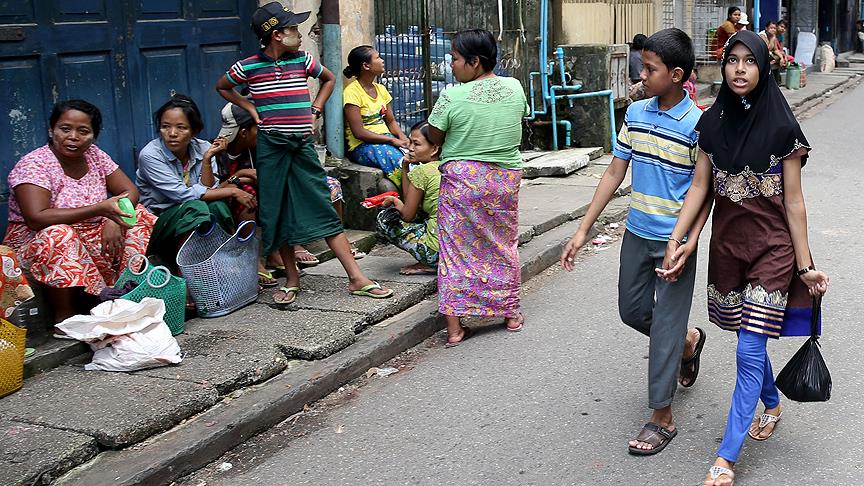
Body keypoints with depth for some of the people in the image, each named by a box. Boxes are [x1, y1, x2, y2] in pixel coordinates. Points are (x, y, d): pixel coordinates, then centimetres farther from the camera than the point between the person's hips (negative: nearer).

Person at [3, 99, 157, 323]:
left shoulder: (94, 155, 1)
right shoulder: (34, 164, -17)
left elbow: (130, 191, 0)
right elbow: (36, 218, -30)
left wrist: (112, 219, -22)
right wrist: (100, 208, -33)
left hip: (90, 241, 6)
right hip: (34, 245, -6)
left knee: (138, 215, -6)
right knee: (58, 235, -37)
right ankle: (64, 318, -23)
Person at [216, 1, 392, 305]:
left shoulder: (302, 60, 3)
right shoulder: (248, 67, -3)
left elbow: (329, 79, 22)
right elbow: (222, 87, 15)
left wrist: (315, 110, 9)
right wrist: (251, 109, 2)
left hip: (303, 145, 1)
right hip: (270, 146, -1)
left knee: (323, 210, -1)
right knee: (276, 214, 5)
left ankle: (356, 278, -1)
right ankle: (292, 279, 19)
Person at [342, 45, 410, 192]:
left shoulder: (381, 89, 14)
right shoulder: (352, 92, -10)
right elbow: (359, 132, -16)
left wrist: (401, 136, -7)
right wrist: (392, 140, -19)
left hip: (386, 139, 7)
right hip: (362, 146, -7)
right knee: (400, 159, -33)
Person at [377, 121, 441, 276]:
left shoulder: (421, 171, -10)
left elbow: (408, 215, -4)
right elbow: (416, 205, 19)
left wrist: (395, 201, 17)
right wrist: (405, 168, 13)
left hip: (439, 248, -9)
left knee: (384, 218, 8)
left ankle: (429, 265, 2)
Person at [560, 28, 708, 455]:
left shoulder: (697, 125, -15)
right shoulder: (636, 114, 2)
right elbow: (614, 174, 5)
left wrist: (689, 241, -23)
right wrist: (583, 231, 4)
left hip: (674, 241, -6)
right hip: (637, 233, 6)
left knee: (665, 327, 0)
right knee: (632, 311, 18)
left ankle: (662, 417, 13)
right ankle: (688, 341, 47)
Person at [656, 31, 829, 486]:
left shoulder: (781, 127, -11)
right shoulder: (713, 122, 1)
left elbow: (793, 201, -8)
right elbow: (699, 186, 4)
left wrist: (805, 266, -7)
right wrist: (676, 241, -4)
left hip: (771, 247, -4)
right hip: (726, 243, 5)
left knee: (749, 349, -6)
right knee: (750, 340, 18)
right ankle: (772, 405, 46)